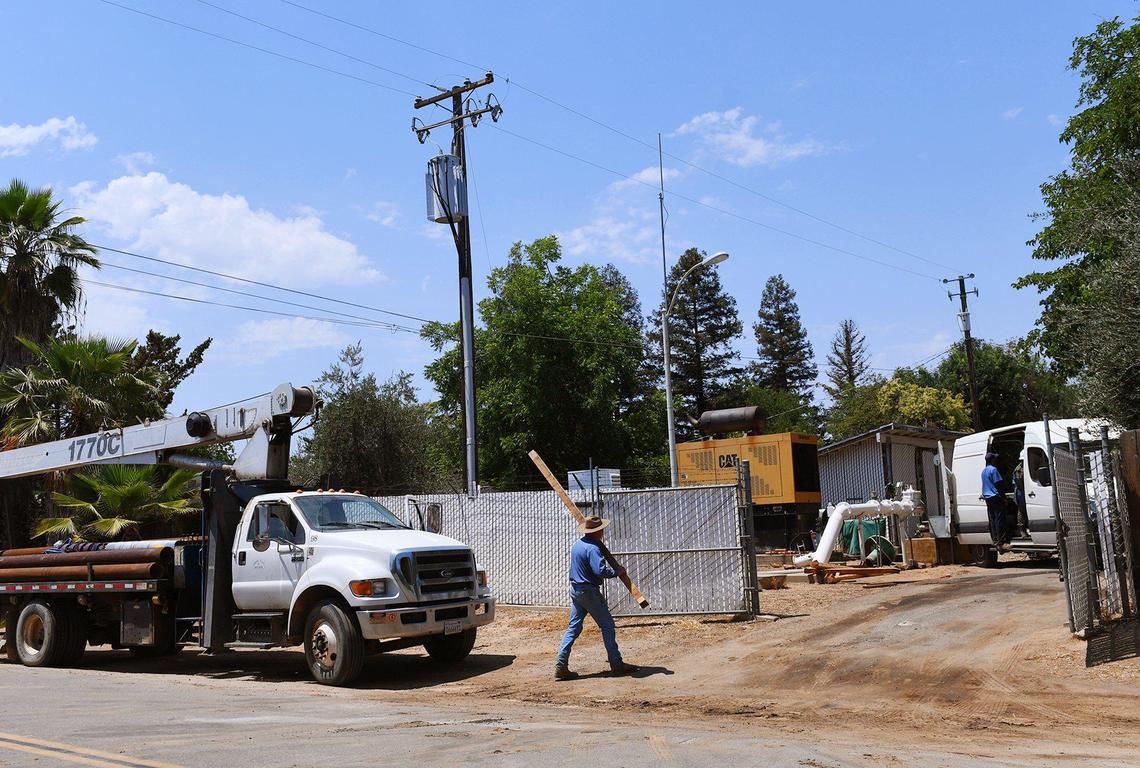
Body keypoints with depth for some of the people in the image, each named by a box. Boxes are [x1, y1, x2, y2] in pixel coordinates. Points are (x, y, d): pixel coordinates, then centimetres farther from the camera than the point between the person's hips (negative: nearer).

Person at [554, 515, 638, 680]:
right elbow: (601, 571, -28)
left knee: (573, 628, 8)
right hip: (589, 592, -8)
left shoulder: (576, 545, 10)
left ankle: (561, 667, 3)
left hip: (575, 590, 8)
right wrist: (617, 572, -13)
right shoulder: (592, 548, -19)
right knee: (607, 626, 4)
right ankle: (616, 664, 10)